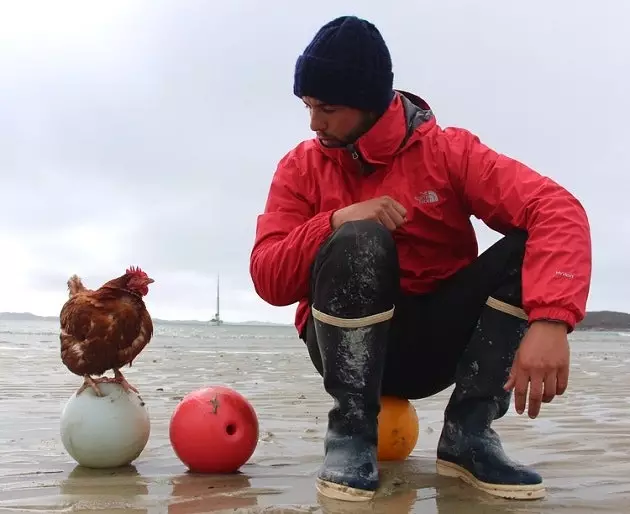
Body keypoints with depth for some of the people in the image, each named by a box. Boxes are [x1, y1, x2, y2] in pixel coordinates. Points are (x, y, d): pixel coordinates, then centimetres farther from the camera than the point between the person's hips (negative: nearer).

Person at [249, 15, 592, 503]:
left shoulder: (448, 150, -7)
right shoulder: (302, 166, -1)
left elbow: (559, 211, -22)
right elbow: (268, 280, -11)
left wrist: (550, 320, -38)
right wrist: (336, 221, -27)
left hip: (440, 340, 1)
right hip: (350, 346, -1)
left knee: (531, 247, -21)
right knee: (358, 240, -31)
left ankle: (469, 432, -14)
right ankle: (351, 431, -18)